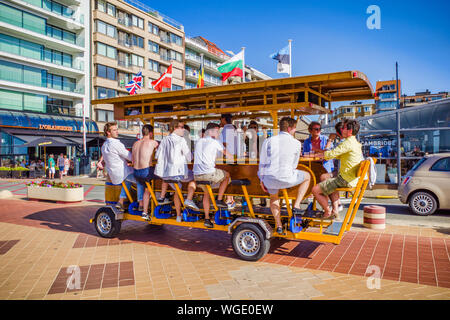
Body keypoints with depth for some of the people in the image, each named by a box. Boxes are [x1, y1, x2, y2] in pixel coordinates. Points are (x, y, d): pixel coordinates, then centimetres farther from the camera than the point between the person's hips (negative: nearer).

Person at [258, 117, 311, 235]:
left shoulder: (268, 141, 5)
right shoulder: (296, 143, 2)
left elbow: (262, 163, 8)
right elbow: (294, 165, 14)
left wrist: (261, 179, 21)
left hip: (269, 179, 3)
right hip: (286, 179, -3)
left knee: (273, 197, 35)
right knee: (307, 176, 26)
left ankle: (278, 225, 27)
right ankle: (296, 205, 20)